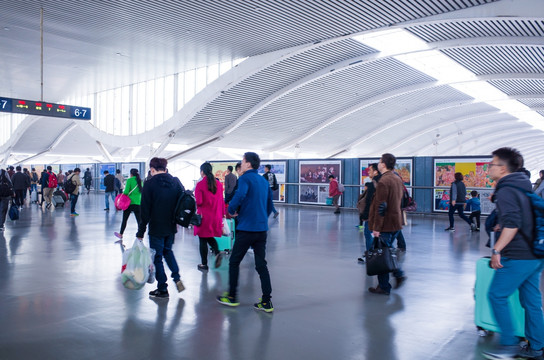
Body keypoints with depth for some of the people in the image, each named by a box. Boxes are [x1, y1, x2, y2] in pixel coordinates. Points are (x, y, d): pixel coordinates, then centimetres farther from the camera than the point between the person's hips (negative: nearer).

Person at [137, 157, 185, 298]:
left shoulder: (150, 184, -12)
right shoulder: (176, 182, 2)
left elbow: (145, 210, -12)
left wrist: (141, 232, -8)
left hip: (156, 228, -5)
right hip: (171, 227, 5)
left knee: (157, 257, 7)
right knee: (168, 250, 25)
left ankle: (162, 289, 13)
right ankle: (177, 278, 11)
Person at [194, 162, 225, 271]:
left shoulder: (200, 184, -12)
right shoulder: (218, 183, 3)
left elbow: (198, 201, -15)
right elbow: (221, 200, 7)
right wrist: (222, 214, 15)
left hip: (204, 216, -5)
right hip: (216, 216, 5)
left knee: (203, 240, 7)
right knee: (210, 237, 21)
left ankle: (204, 264, 14)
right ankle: (217, 252, -4)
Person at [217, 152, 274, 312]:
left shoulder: (245, 178, -9)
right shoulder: (264, 181, 14)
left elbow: (239, 195, -29)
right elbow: (269, 206, 19)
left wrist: (231, 210, -12)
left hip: (247, 228, -7)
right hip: (262, 228, 7)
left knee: (234, 262, 10)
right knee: (261, 265, 9)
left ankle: (232, 297, 19)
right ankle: (267, 302, 8)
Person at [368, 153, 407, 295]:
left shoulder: (383, 181, -18)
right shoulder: (398, 179, 11)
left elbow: (381, 207, -20)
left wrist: (376, 227, -17)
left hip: (386, 224, -9)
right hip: (396, 223, 9)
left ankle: (384, 287, 9)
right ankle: (399, 274, 19)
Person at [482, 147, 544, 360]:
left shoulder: (505, 191, -15)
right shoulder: (523, 186, 14)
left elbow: (512, 224, -26)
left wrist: (497, 250, -24)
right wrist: (502, 225, 26)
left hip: (518, 256, -9)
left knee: (497, 295, 0)